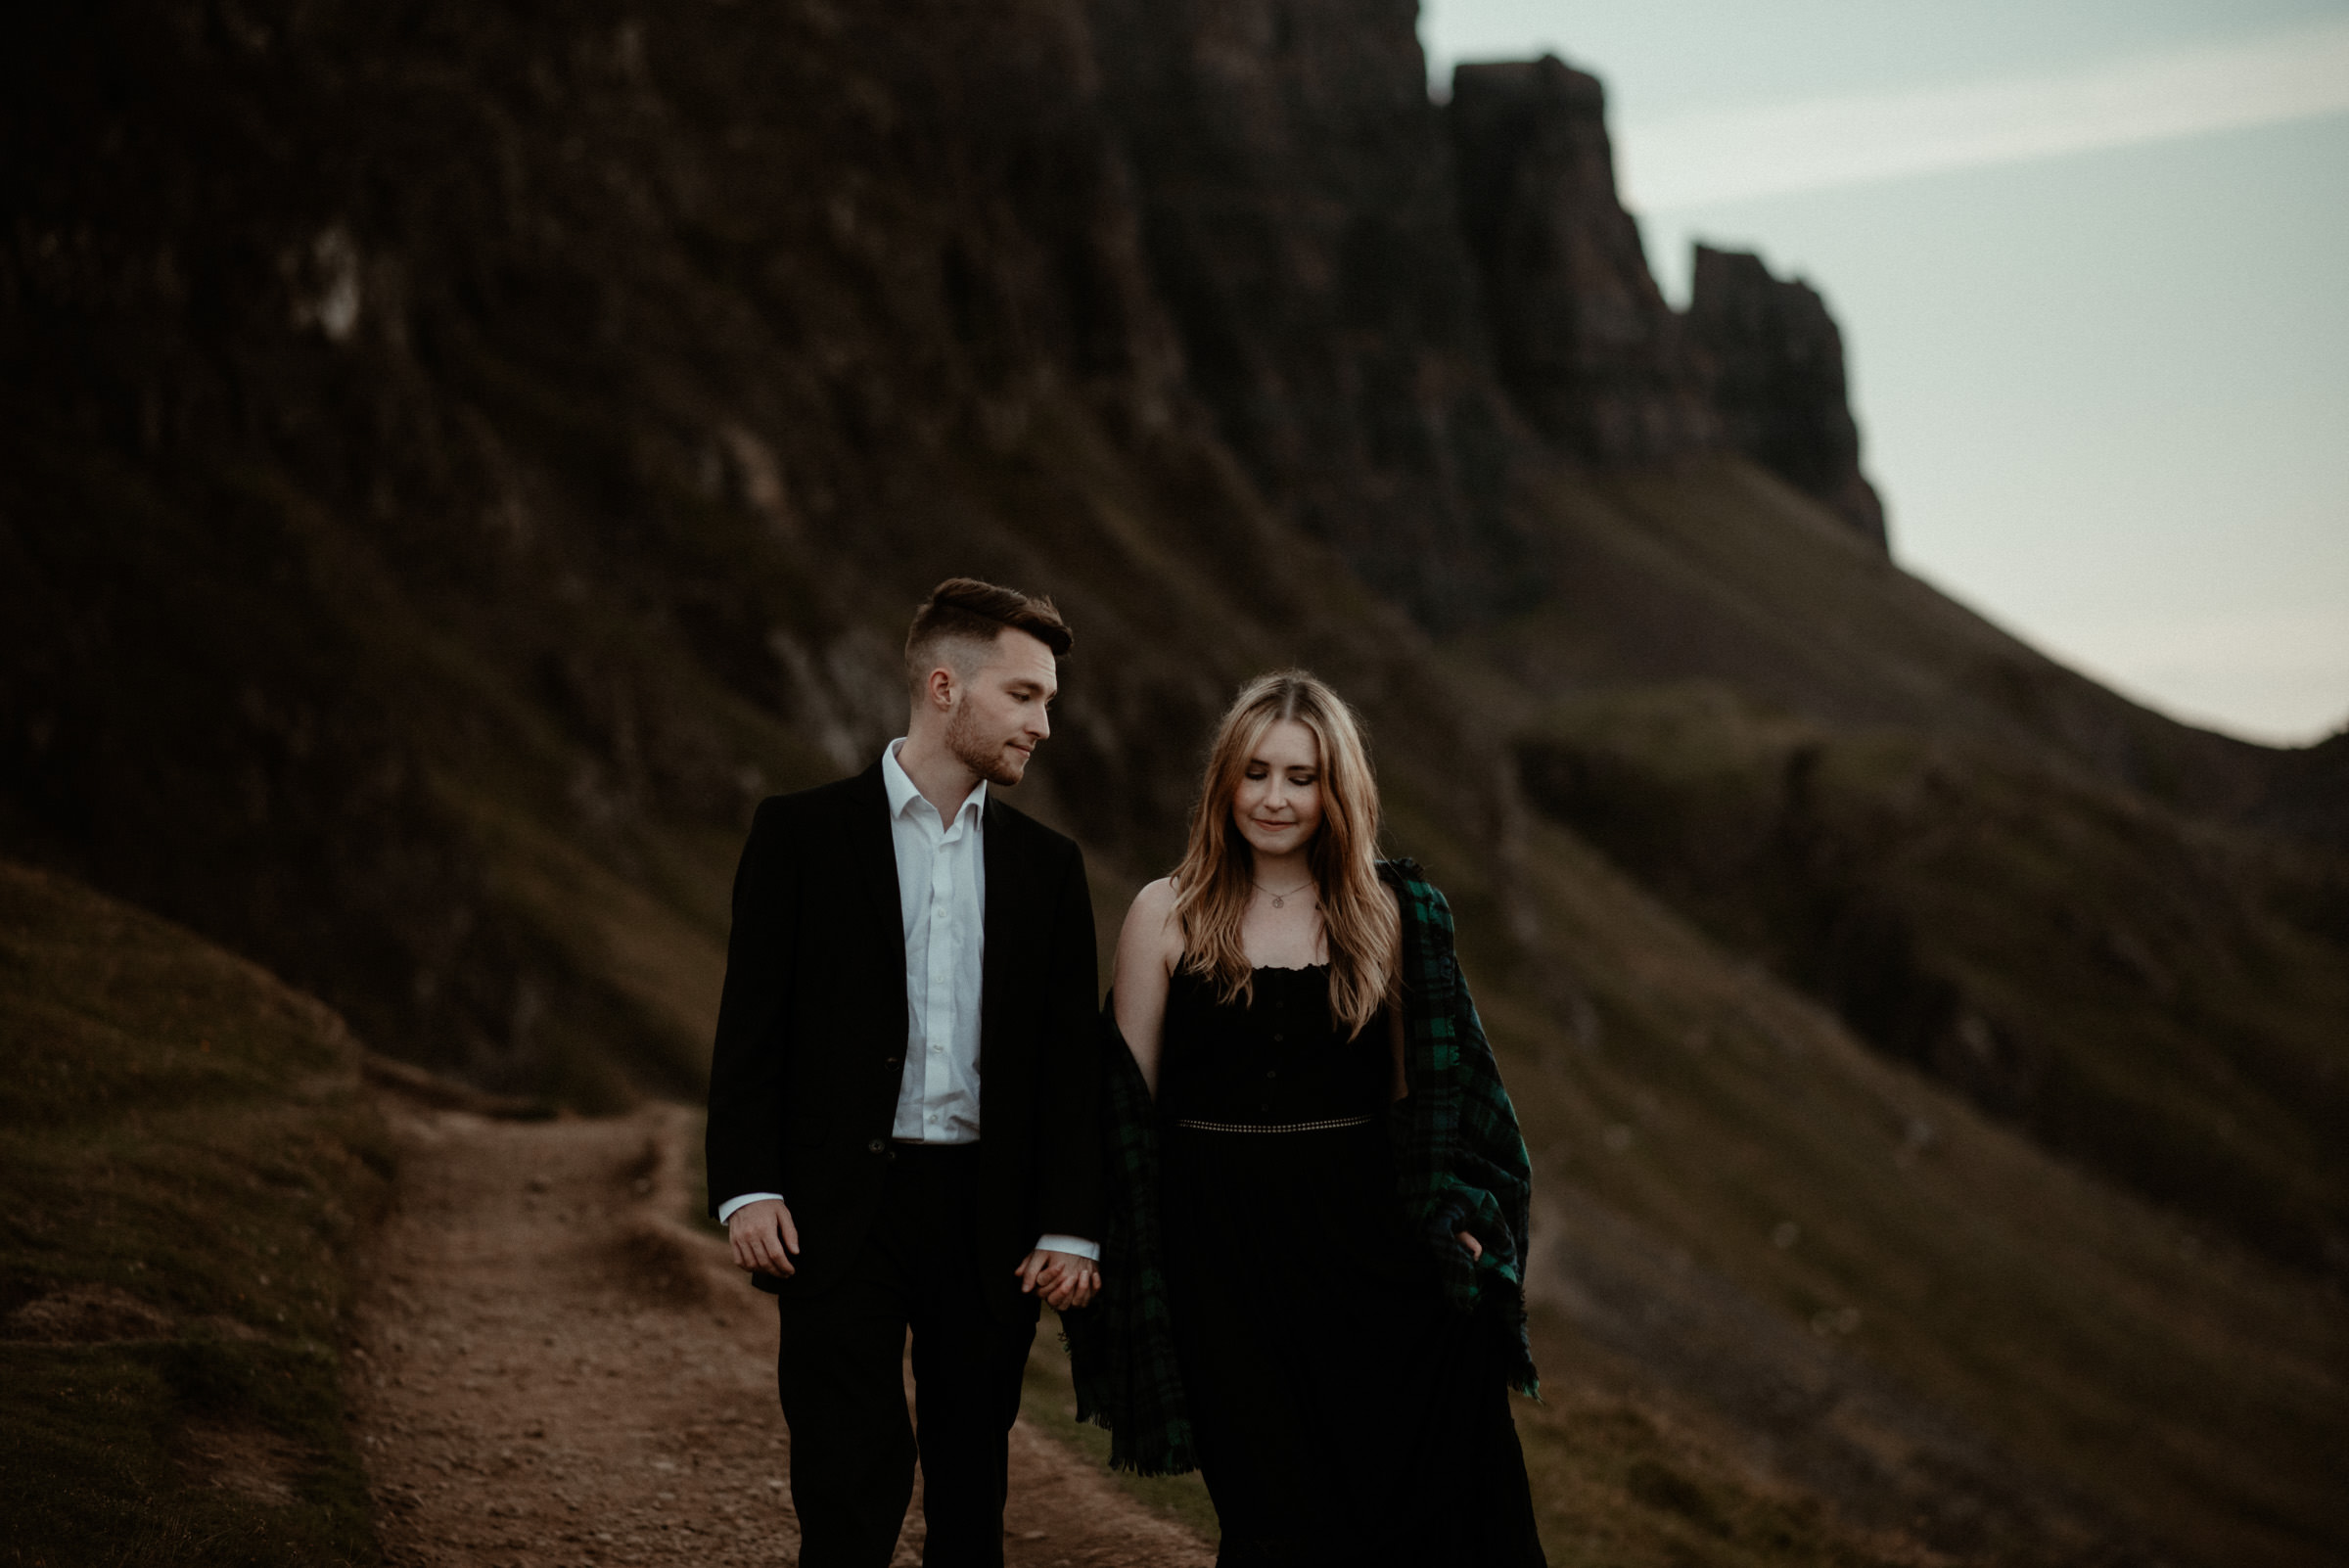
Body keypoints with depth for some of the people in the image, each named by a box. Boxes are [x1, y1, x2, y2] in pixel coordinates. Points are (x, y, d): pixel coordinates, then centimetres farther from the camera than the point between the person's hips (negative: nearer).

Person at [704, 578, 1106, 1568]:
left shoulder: (1046, 865, 11)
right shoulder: (801, 833, 2)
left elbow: (1072, 1059, 10)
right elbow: (750, 1026, -1)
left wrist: (1072, 1227, 2)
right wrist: (746, 1189, -10)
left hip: (990, 1216, 4)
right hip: (841, 1206, -4)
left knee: (971, 1487, 8)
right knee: (854, 1485, -10)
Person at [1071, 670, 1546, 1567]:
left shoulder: (1387, 913, 4)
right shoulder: (1167, 915, 1)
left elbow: (1426, 1085, 9)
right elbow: (1129, 1096, 3)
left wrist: (1453, 1216, -4)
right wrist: (1124, 1253, -4)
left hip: (1364, 1233, 1)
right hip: (1221, 1247, -1)